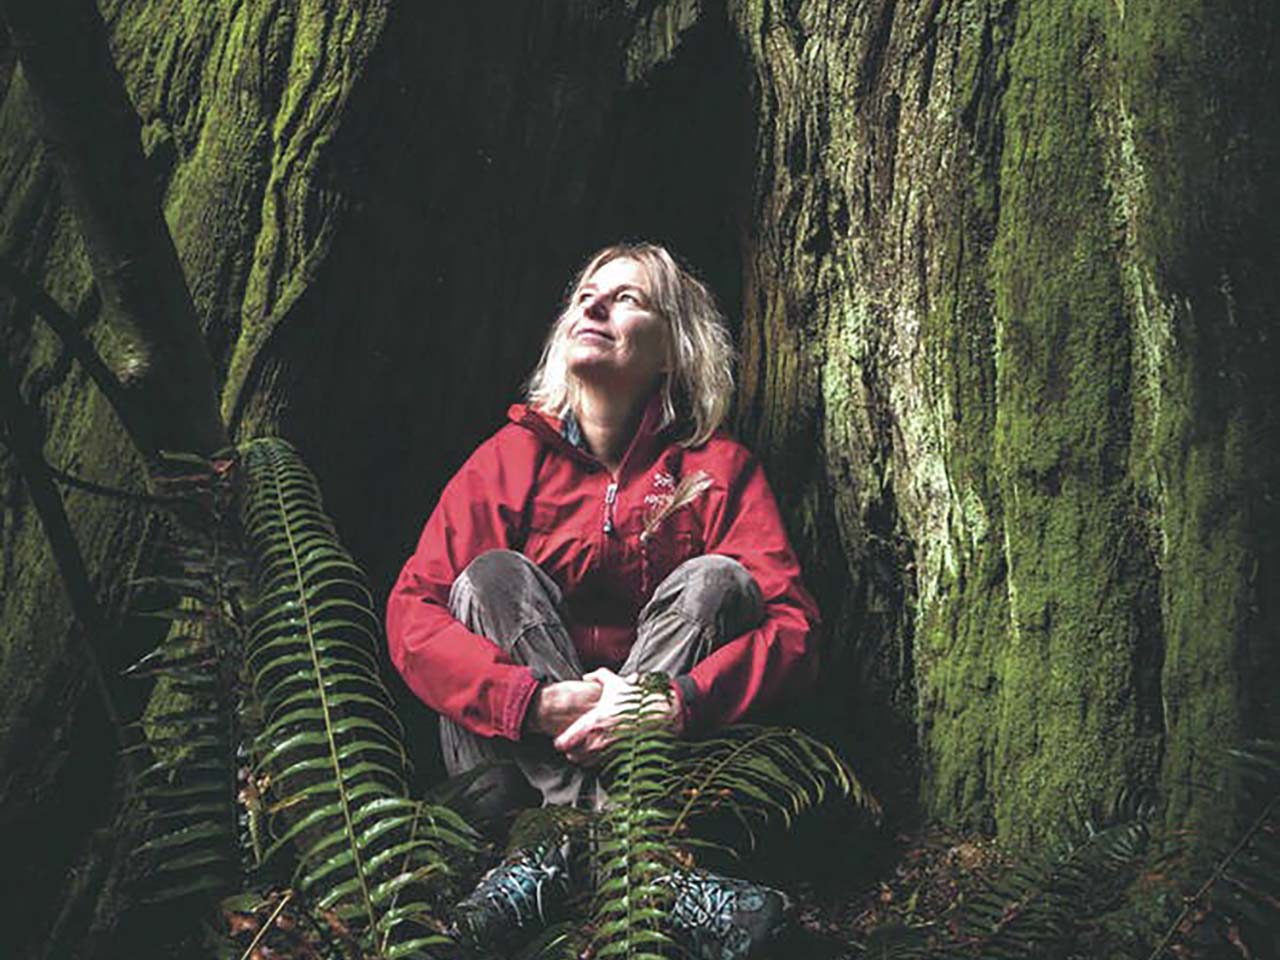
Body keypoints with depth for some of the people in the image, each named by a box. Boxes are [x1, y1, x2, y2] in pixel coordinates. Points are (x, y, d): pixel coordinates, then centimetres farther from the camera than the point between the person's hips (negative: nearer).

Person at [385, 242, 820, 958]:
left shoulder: (717, 467, -2)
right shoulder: (513, 456, -1)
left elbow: (793, 625, -13)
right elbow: (412, 612, -12)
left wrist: (678, 704, -32)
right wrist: (537, 702, -29)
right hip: (515, 754, 1)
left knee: (718, 578, -20)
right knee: (493, 575, -21)